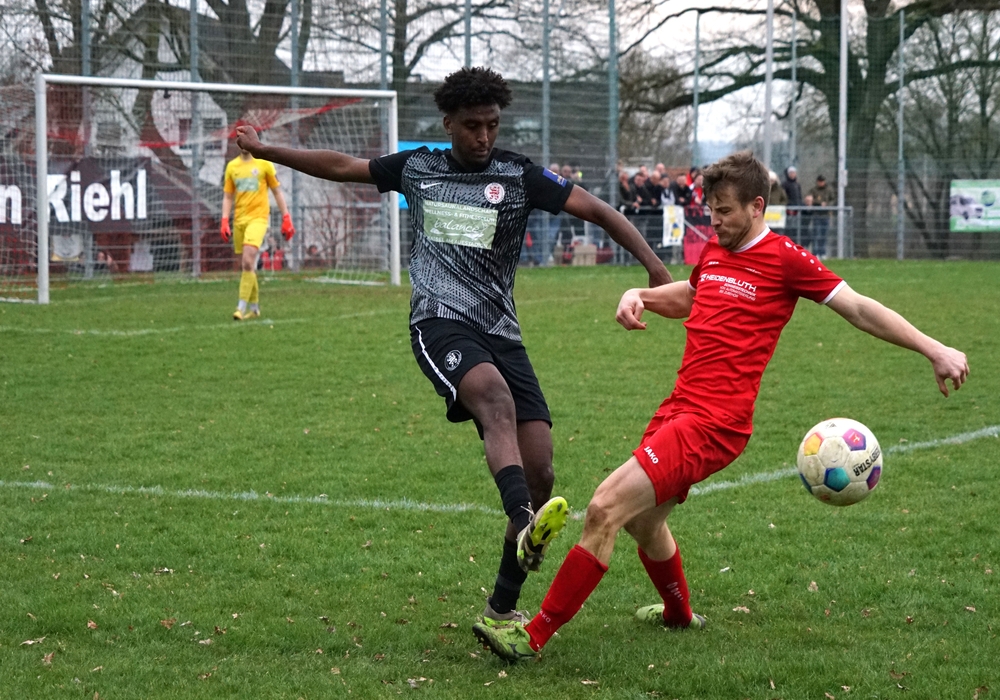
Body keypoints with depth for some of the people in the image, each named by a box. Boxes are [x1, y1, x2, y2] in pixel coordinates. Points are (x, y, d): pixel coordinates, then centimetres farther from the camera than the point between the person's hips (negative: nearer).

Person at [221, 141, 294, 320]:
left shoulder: (264, 163, 1)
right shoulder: (231, 166, 9)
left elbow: (277, 192, 5)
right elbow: (228, 197, 12)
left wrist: (286, 218, 0)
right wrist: (224, 222, 0)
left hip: (258, 218, -4)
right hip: (239, 220, 4)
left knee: (248, 262, -20)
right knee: (246, 266, 7)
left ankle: (242, 307, -19)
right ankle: (254, 307, 21)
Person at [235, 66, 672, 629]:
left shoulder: (520, 175, 6)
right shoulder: (417, 166, 12)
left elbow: (598, 210, 0)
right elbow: (342, 167, 25)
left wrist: (655, 266, -11)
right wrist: (265, 149, 29)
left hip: (500, 331, 2)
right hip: (440, 323, -2)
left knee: (539, 469, -8)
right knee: (496, 396, -36)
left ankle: (504, 608, 5)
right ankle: (526, 523, -57)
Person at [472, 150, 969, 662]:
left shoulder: (784, 259, -7)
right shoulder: (714, 252, 15)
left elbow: (860, 310, -5)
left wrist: (934, 350, -10)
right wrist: (639, 296, 15)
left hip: (713, 422, -9)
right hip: (680, 408, 9)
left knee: (604, 509, -17)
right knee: (642, 520, 23)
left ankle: (534, 636, -13)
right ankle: (679, 614, 50)